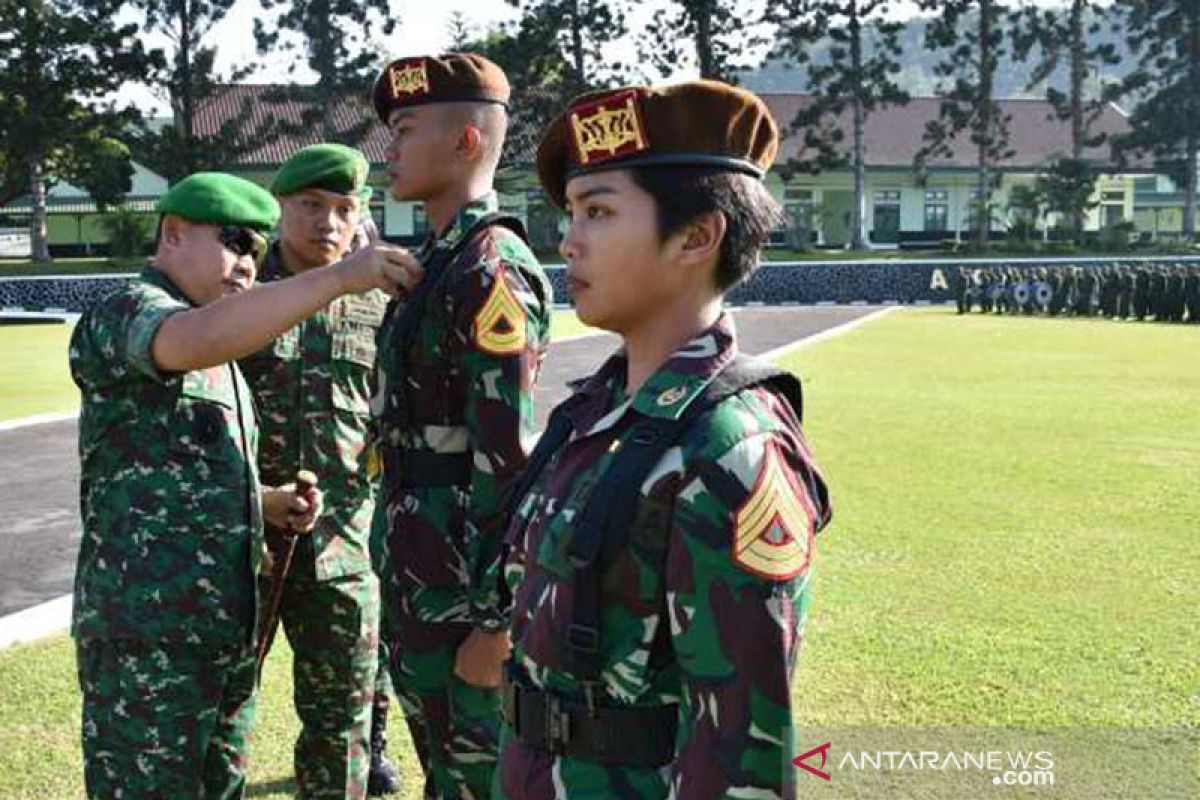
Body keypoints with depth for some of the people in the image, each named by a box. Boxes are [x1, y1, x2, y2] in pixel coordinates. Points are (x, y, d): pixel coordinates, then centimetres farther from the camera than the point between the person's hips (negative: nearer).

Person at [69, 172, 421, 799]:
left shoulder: (222, 357, 19)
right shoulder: (123, 315, -9)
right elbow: (199, 339, -33)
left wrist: (265, 502, 8)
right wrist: (340, 276, -37)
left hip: (225, 625, 9)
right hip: (146, 628, -9)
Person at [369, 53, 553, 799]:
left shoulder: (491, 268, -18)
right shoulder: (436, 260, 12)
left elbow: (508, 461, -22)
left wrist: (495, 618, -21)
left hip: (462, 590, -9)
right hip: (421, 582, 9)